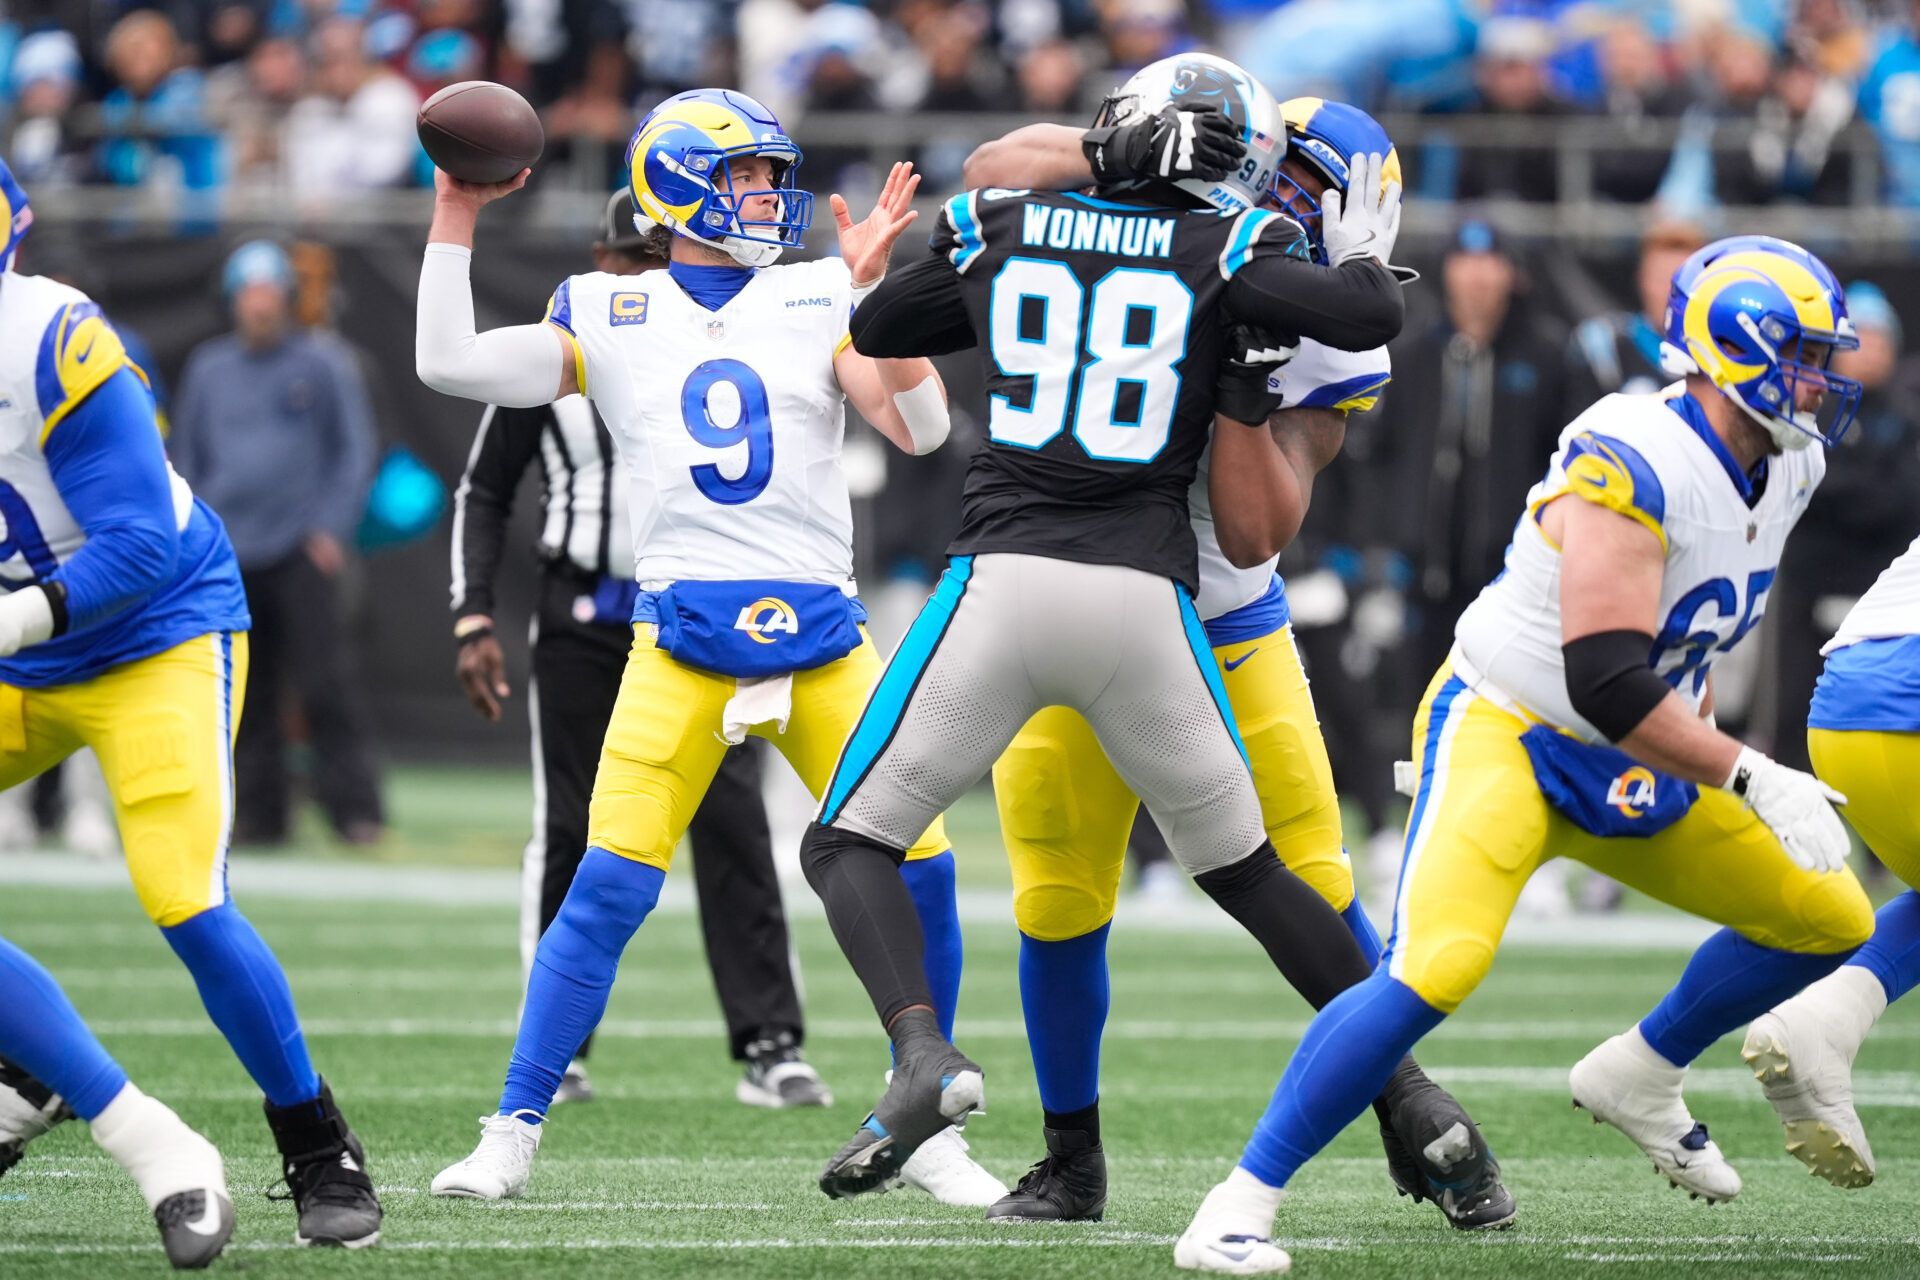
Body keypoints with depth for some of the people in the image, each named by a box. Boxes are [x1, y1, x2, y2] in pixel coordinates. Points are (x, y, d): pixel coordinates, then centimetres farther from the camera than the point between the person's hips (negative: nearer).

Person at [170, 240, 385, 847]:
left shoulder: (323, 362, 3)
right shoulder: (209, 367, 13)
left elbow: (355, 450, 5)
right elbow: (185, 456, 19)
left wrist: (333, 528, -5)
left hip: (301, 547, -4)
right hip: (228, 557, 4)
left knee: (325, 682, -11)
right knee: (243, 691, 3)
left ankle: (354, 807, -10)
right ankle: (256, 810, 9)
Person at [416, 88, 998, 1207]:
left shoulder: (819, 298, 9)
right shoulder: (608, 315, 8)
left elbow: (921, 428, -3)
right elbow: (450, 364, 1)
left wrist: (873, 286, -12)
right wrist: (456, 218, -1)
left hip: (824, 640, 2)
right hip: (682, 642, -2)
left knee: (920, 876, -3)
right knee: (608, 891, -11)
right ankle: (513, 1134, -2)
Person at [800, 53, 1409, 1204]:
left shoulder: (1001, 237, 10)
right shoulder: (1223, 254, 4)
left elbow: (874, 328, 26)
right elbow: (1370, 320, -9)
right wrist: (1361, 253, 12)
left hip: (1003, 583, -1)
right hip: (1144, 601, 1)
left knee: (851, 843, 8)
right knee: (1243, 865, 20)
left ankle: (924, 1053, -18)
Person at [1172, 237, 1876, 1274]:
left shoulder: (1785, 468, 1)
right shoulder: (1634, 466, -28)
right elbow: (1605, 681, -32)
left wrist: (1695, 722, 18)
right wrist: (1750, 780, -31)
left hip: (1626, 763, 9)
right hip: (1506, 735, -9)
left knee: (1829, 924, 10)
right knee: (1434, 970, -29)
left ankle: (1641, 1076, 31)